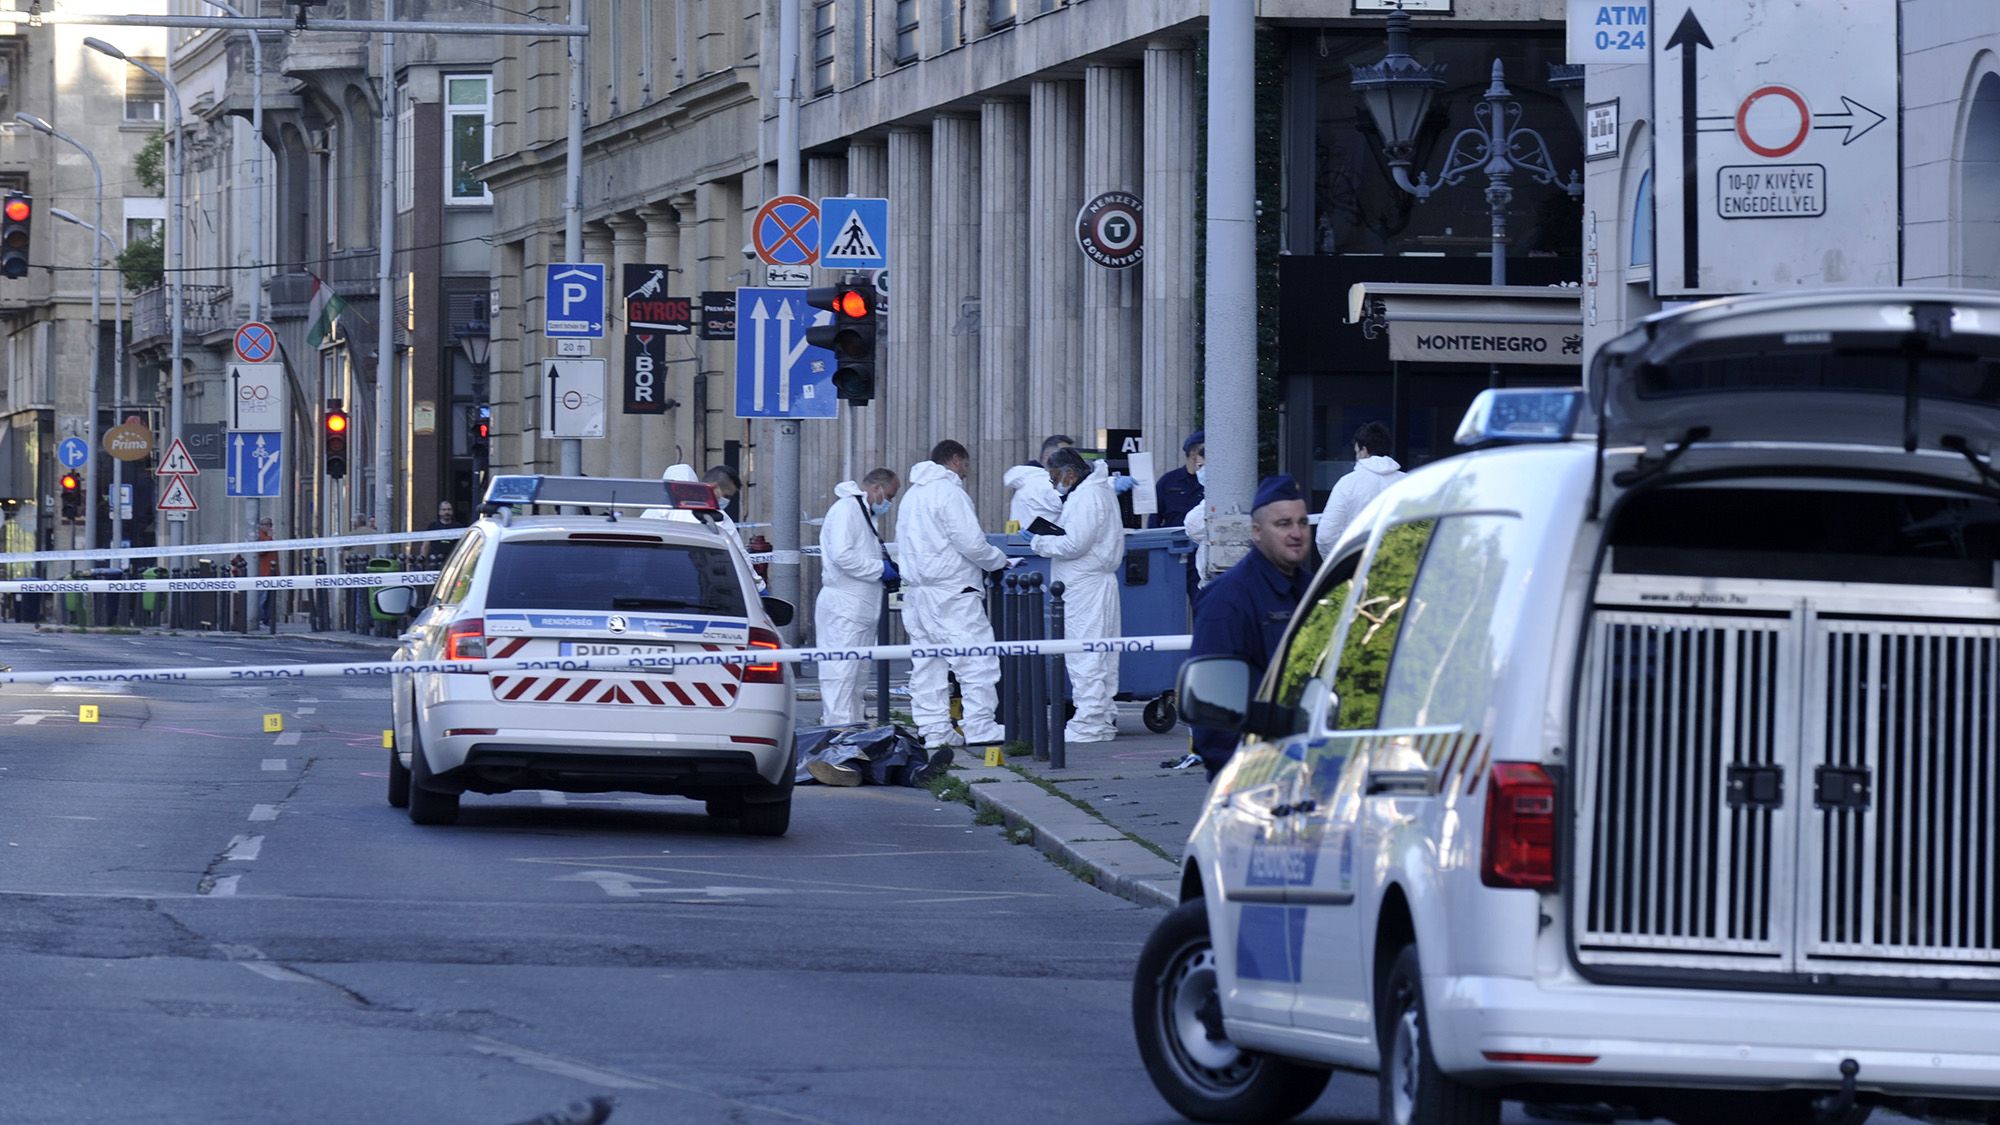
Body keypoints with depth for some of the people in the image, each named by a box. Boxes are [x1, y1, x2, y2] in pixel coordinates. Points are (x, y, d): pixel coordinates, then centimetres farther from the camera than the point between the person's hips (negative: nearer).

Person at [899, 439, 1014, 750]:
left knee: (927, 664, 9)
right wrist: (1001, 561, 1)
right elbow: (972, 543, -16)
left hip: (916, 591, 9)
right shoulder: (949, 492, -10)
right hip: (951, 592, -9)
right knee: (977, 660, -6)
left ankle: (933, 730, 9)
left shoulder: (912, 494, 17)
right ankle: (979, 727, -10)